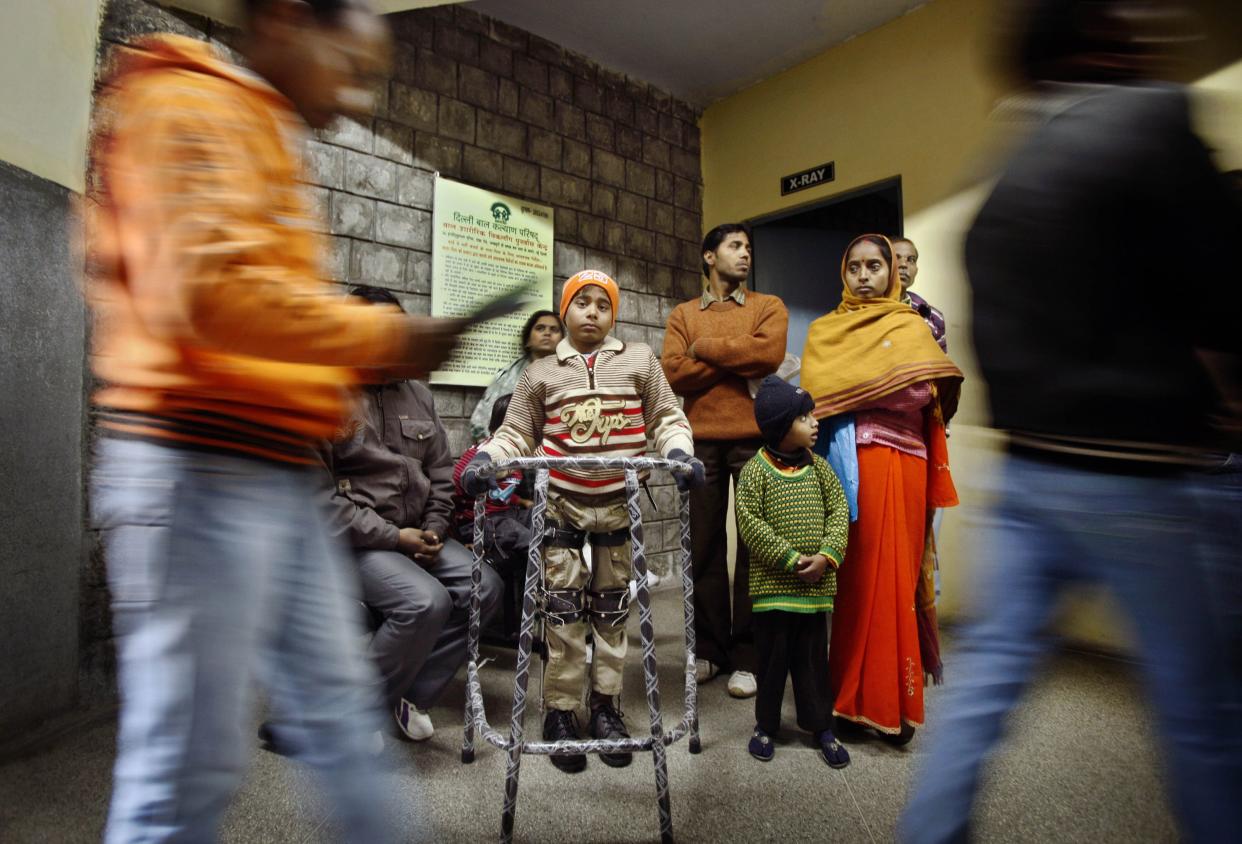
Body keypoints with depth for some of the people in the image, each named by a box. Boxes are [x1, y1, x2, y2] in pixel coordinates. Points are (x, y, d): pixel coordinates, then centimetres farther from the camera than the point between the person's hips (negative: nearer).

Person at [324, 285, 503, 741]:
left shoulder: (417, 395, 11)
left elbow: (440, 472, 15)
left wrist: (434, 529, -2)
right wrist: (393, 537, -17)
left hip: (416, 534, 7)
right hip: (354, 541, -6)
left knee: (484, 588, -11)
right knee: (426, 601, -28)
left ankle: (411, 695, 6)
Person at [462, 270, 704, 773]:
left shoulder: (639, 361, 4)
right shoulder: (541, 374, 3)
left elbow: (666, 419, 5)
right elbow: (516, 433, 5)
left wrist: (679, 451, -14)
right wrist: (485, 458, -13)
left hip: (619, 504, 1)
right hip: (561, 505, -1)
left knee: (612, 608, 12)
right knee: (564, 608, 3)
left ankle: (606, 705, 27)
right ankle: (560, 711, 18)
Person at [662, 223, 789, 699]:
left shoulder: (768, 307, 11)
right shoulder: (682, 315, 14)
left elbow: (769, 354, -10)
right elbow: (673, 374, -2)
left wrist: (705, 348, -3)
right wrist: (738, 360, -6)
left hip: (754, 439, -1)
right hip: (701, 441, 1)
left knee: (755, 546, 2)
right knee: (704, 545, 5)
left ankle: (747, 655, 13)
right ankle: (710, 648, 19)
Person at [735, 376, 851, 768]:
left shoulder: (817, 466, 4)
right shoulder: (755, 470, -9)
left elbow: (839, 510, 2)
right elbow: (749, 523, -14)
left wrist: (827, 556, -11)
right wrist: (791, 559, -17)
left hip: (816, 583, 3)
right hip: (773, 583, -3)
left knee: (813, 657, 15)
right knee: (773, 656, 10)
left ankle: (821, 725, 31)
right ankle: (766, 725, 29)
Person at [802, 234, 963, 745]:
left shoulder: (913, 328, 14)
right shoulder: (823, 331, 16)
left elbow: (926, 397, 3)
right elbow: (813, 397, 6)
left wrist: (850, 393, -5)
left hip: (903, 463, 0)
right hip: (845, 462, 0)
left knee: (895, 575, 0)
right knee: (852, 575, -2)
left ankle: (892, 701, 11)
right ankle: (851, 697, 9)